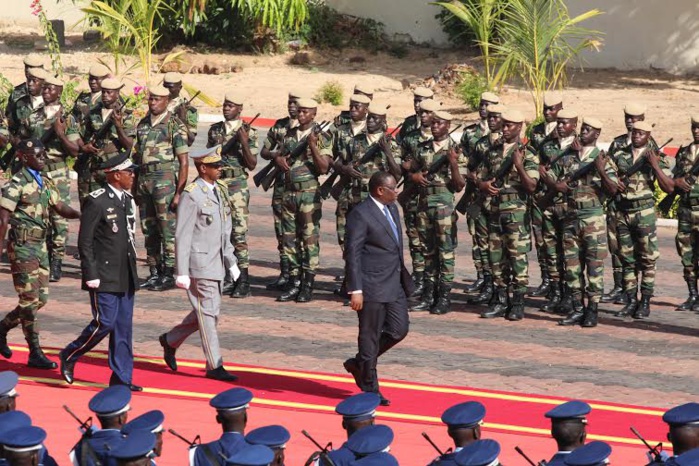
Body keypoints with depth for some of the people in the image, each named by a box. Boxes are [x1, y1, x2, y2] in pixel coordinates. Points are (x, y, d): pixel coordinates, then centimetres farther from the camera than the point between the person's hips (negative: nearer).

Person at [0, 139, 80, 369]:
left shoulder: (46, 182, 11)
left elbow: (60, 207, 9)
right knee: (30, 299, -6)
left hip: (40, 245, 8)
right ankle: (35, 354, -1)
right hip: (22, 246, -8)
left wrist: (82, 215, -11)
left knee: (41, 298, 11)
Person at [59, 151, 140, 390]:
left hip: (126, 278, 8)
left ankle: (122, 378, 11)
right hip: (104, 277, -8)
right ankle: (69, 356, 12)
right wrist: (91, 276, -16)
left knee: (123, 326, 7)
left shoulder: (128, 200, 12)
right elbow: (85, 242, -13)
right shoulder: (96, 202, -13)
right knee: (104, 323, -9)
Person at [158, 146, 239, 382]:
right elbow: (182, 236, -14)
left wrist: (231, 261, 18)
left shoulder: (220, 190, 11)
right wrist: (182, 273, -17)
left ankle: (170, 340, 33)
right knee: (208, 313, -3)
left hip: (216, 264, 8)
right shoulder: (191, 195, -14)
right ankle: (214, 367, 3)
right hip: (200, 263, -8)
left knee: (205, 312, 15)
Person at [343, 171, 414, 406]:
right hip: (372, 286, -8)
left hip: (394, 284, 8)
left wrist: (404, 278, 22)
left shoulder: (392, 208, 12)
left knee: (398, 330, 8)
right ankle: (370, 389, 13)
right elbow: (352, 253, -16)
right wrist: (355, 290, -19)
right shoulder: (361, 214, -14)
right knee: (370, 336, 2)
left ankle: (359, 363, 27)